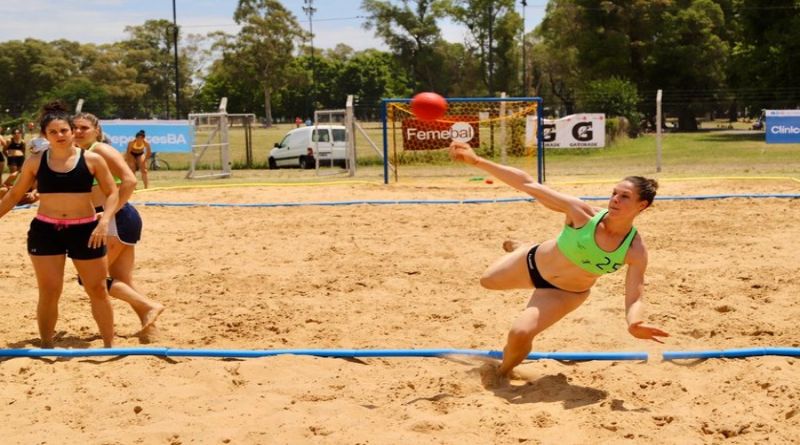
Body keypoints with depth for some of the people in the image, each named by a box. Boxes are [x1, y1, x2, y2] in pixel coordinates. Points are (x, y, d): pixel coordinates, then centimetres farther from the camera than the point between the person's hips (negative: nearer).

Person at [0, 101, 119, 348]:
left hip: (85, 229, -1)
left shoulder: (91, 159, -4)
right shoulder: (35, 162, 1)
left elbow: (112, 192, -1)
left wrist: (105, 220, -16)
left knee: (98, 290, 5)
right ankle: (46, 347, 17)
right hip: (45, 230, 1)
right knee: (49, 293, 3)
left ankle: (110, 345, 17)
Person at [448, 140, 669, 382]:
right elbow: (528, 184, -33)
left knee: (520, 334, -22)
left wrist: (634, 323, -52)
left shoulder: (636, 250, -28)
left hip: (565, 293, -1)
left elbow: (634, 299, -27)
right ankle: (521, 249, 56)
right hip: (535, 262, 1)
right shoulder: (583, 213, -31)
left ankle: (503, 371, 13)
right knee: (487, 281, 26)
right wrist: (477, 161, -38)